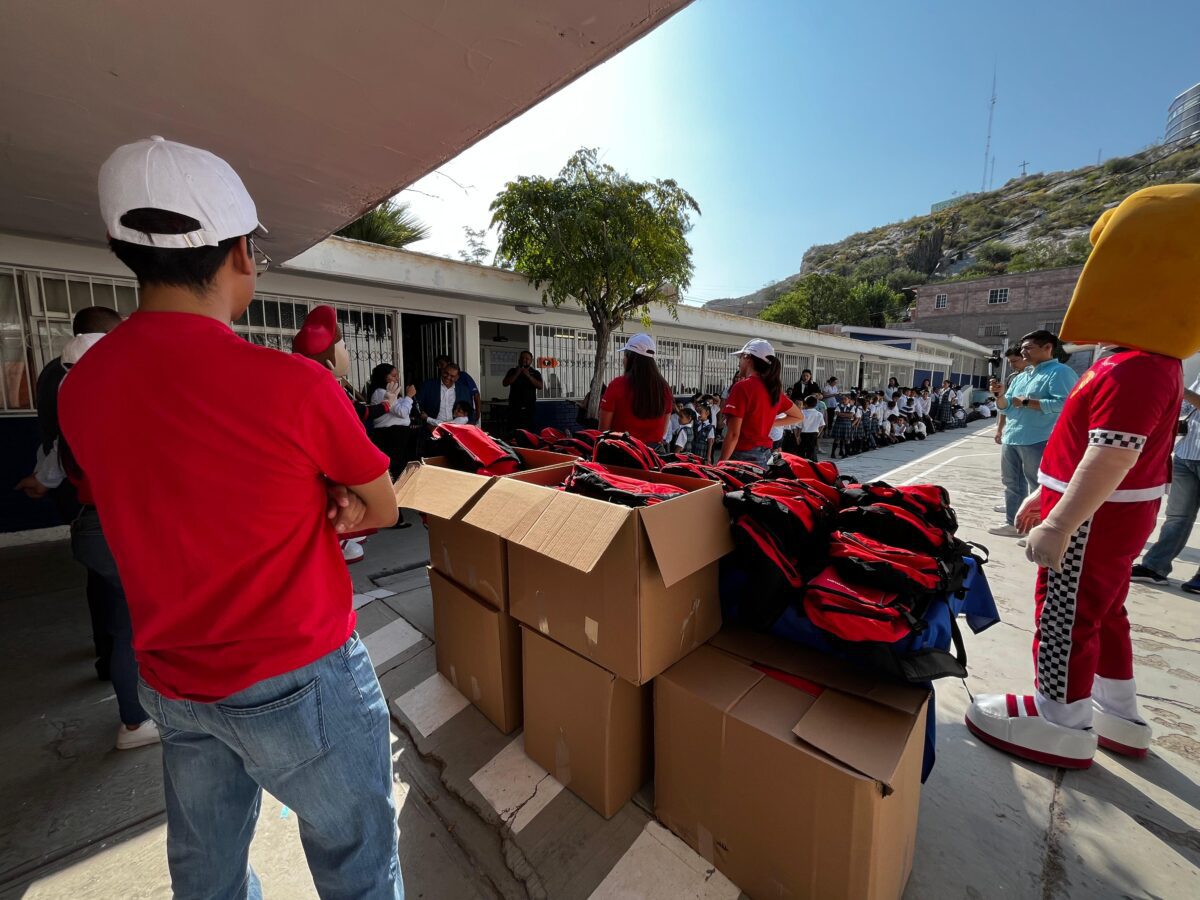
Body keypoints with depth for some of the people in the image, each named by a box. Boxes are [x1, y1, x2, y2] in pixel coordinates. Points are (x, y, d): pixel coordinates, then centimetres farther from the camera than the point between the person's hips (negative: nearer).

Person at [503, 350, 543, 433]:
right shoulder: (512, 371, 14)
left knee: (529, 431, -6)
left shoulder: (535, 373, 11)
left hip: (530, 407, 0)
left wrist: (528, 376, -11)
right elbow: (505, 383, 1)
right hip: (514, 407, 0)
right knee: (513, 431, -7)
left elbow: (540, 386, -3)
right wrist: (517, 374, -7)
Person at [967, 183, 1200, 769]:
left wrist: (1059, 526, -30)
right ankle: (1119, 716, 37)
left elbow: (1111, 458, -30)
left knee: (1065, 614, 3)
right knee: (1102, 610, 21)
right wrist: (1044, 496, 21)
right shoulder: (1144, 363, 12)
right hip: (1114, 518, 10)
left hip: (1093, 519, -10)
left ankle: (1063, 721, 19)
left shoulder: (1134, 371, -24)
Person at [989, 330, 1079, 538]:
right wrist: (1000, 396, 1)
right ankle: (1012, 523, 26)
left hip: (1039, 441, -8)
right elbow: (1007, 407, 20)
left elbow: (1064, 403, -19)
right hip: (1011, 439, 8)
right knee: (1012, 484, 15)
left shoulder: (1060, 372, -6)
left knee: (1039, 488, -1)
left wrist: (1026, 402, -14)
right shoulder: (1020, 377, 19)